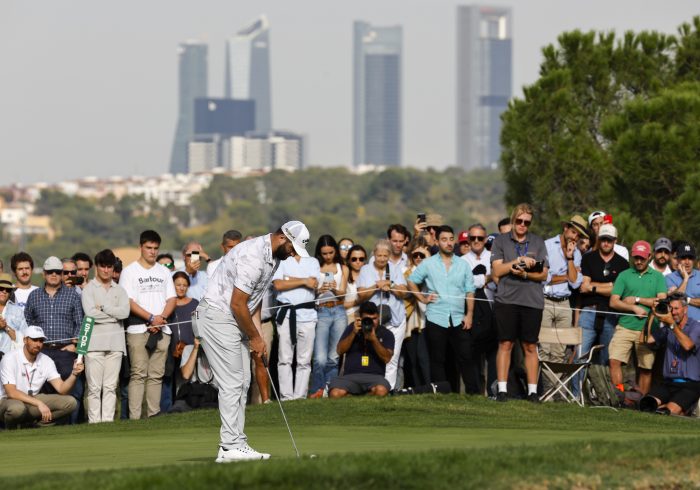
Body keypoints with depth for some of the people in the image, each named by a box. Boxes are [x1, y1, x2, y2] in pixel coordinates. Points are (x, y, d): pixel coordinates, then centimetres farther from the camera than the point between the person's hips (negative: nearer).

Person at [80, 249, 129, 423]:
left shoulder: (119, 290, 15)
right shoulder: (89, 289, 6)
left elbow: (125, 312, -2)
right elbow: (90, 313, -10)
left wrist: (103, 307, -6)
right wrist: (115, 314, -4)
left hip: (115, 343, 3)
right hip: (95, 342, -3)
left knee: (110, 387, 3)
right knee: (94, 387, -6)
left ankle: (108, 421, 4)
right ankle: (94, 422, -5)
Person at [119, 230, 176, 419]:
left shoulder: (164, 271, 18)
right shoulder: (130, 271, 3)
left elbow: (171, 299, 13)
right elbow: (128, 302, -6)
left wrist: (161, 318, -6)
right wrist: (151, 318, -13)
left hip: (161, 330, 5)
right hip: (138, 330, -5)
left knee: (156, 374, 2)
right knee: (138, 374, -10)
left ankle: (154, 416, 3)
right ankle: (134, 417, -13)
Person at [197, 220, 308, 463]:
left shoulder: (272, 257, 9)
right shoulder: (253, 257, -24)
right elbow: (237, 304, -22)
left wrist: (256, 335, 9)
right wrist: (255, 337, -10)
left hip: (235, 320, 10)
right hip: (217, 317, -10)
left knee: (242, 383, 9)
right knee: (231, 384, -10)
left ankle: (234, 443, 10)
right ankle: (231, 447, -10)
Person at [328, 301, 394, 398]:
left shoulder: (386, 334, 10)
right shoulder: (352, 328, 15)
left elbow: (386, 358, -5)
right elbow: (340, 351, 5)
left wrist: (374, 339, -17)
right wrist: (353, 333, -7)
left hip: (374, 376, -1)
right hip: (350, 376, 1)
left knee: (381, 390, -38)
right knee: (335, 394, -32)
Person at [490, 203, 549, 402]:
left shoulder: (538, 243, 11)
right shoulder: (501, 241, 8)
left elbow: (543, 274, 5)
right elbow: (497, 270, -1)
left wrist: (525, 273, -11)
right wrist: (518, 261, -10)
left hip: (532, 301, 1)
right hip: (506, 299, -1)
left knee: (530, 346, 3)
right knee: (505, 344, -3)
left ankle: (532, 390, 6)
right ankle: (502, 389, 0)